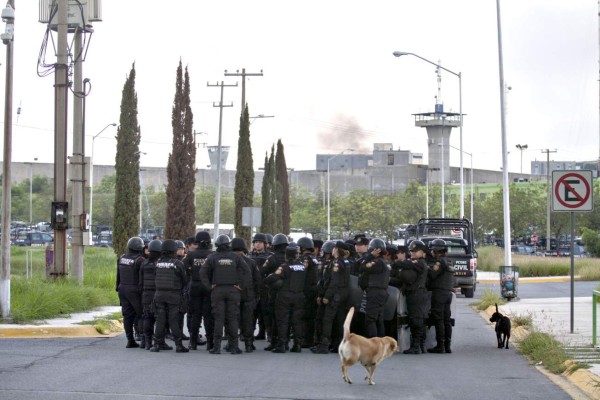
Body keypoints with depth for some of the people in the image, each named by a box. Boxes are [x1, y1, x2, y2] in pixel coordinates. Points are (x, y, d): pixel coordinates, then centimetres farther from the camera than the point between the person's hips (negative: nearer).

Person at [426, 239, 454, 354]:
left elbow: (432, 275, -16)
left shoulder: (440, 261, -10)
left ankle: (440, 345, -10)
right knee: (446, 320, 9)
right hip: (448, 293, 9)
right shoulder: (448, 261, 19)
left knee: (438, 320, -8)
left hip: (439, 292, -9)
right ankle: (447, 345, 9)